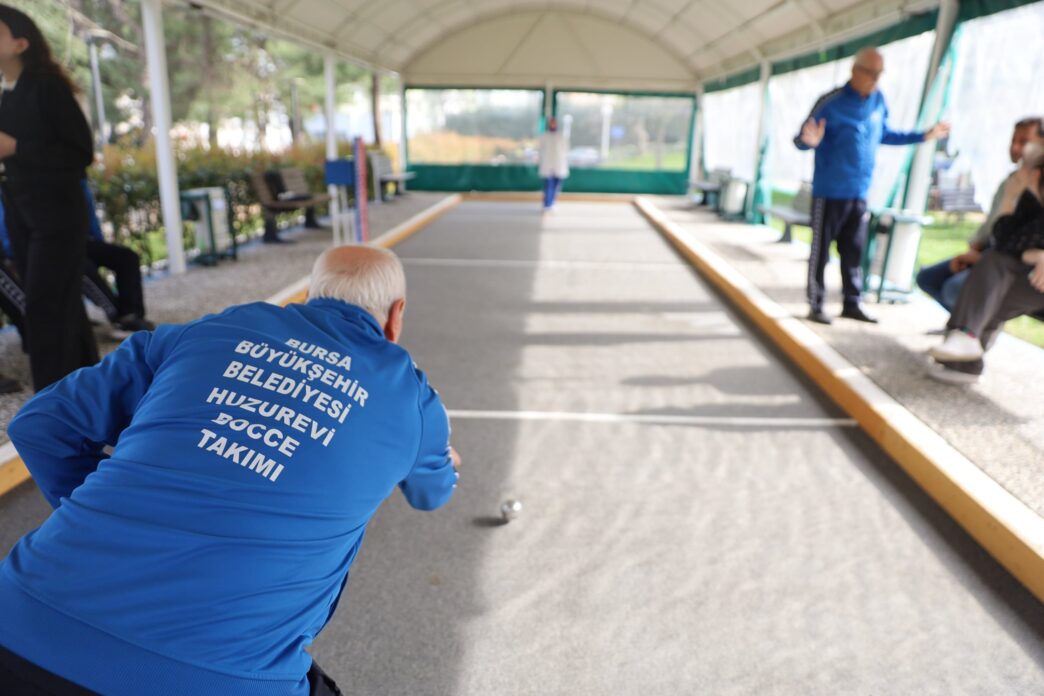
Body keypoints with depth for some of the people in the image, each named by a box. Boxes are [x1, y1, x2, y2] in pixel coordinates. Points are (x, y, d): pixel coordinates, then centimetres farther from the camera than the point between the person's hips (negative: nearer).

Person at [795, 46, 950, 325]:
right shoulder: (831, 102, -11)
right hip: (830, 192, -6)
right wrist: (810, 141, -36)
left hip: (859, 193, 6)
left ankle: (852, 304, 18)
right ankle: (815, 305, 7)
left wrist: (923, 136, 27)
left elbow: (883, 135, 25)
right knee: (820, 250, -1)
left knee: (854, 251, 10)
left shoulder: (878, 101, 9)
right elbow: (801, 139, -12)